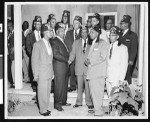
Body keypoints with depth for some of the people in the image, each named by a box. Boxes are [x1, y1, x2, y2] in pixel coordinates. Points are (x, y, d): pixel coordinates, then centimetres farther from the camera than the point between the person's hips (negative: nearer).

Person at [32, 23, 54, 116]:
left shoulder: (49, 44, 12)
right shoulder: (38, 44, -8)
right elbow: (34, 60, -8)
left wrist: (52, 72, 10)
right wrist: (35, 74, -11)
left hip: (49, 72, 6)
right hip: (42, 73, -6)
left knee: (48, 91, 12)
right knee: (42, 92, 1)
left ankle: (46, 107, 25)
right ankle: (43, 110, 14)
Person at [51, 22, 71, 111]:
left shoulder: (62, 41, 17)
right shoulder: (55, 42, -10)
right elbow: (56, 54, -18)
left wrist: (68, 60, 3)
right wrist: (67, 60, -12)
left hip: (65, 65, 8)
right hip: (59, 66, -8)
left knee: (65, 85, 13)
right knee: (59, 85, -3)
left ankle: (63, 101, 24)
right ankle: (57, 104, 6)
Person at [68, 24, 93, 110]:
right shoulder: (76, 42, 13)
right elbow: (73, 53, 9)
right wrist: (70, 60, -7)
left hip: (88, 67, -2)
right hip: (79, 68, 2)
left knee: (88, 86, 0)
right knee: (79, 86, 9)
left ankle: (89, 103, 12)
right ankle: (79, 102, 20)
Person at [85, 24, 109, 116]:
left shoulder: (103, 43, -4)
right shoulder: (92, 43, 20)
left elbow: (102, 57, -11)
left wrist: (90, 62, -10)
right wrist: (87, 61, 3)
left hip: (99, 72, -8)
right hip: (91, 71, 8)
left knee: (98, 92, -7)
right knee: (93, 92, 11)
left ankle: (99, 112, 1)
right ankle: (96, 108, 24)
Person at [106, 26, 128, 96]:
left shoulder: (123, 48, -2)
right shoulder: (108, 47, 13)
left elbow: (124, 65, -6)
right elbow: (107, 63, 14)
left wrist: (121, 79, -11)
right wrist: (106, 76, 5)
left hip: (117, 79, -5)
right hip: (108, 78, 5)